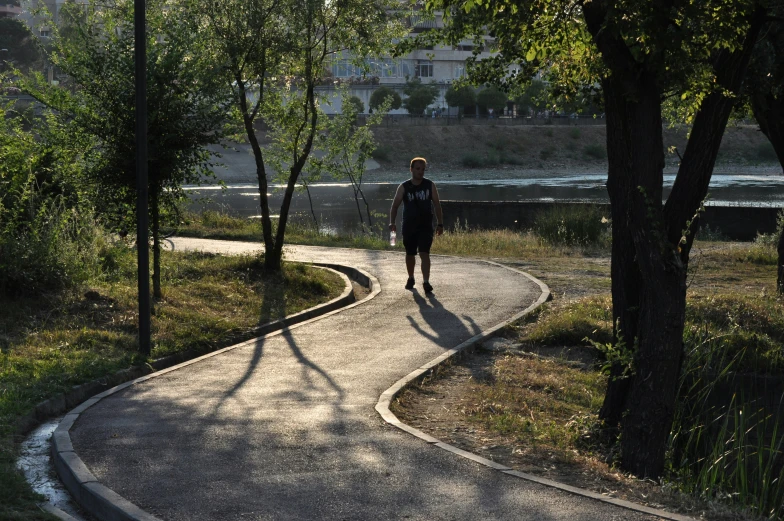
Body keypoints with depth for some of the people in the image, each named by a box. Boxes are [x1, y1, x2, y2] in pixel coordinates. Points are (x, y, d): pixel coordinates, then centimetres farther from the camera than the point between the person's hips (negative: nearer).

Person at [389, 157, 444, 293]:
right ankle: (411, 279, 33)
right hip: (409, 227, 1)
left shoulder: (430, 185, 0)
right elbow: (395, 206, -4)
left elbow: (437, 205, 4)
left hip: (426, 226, -1)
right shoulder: (404, 187, -1)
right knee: (410, 254, 13)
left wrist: (440, 224, 0)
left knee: (424, 254, -14)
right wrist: (392, 223, -17)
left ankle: (426, 282, -18)